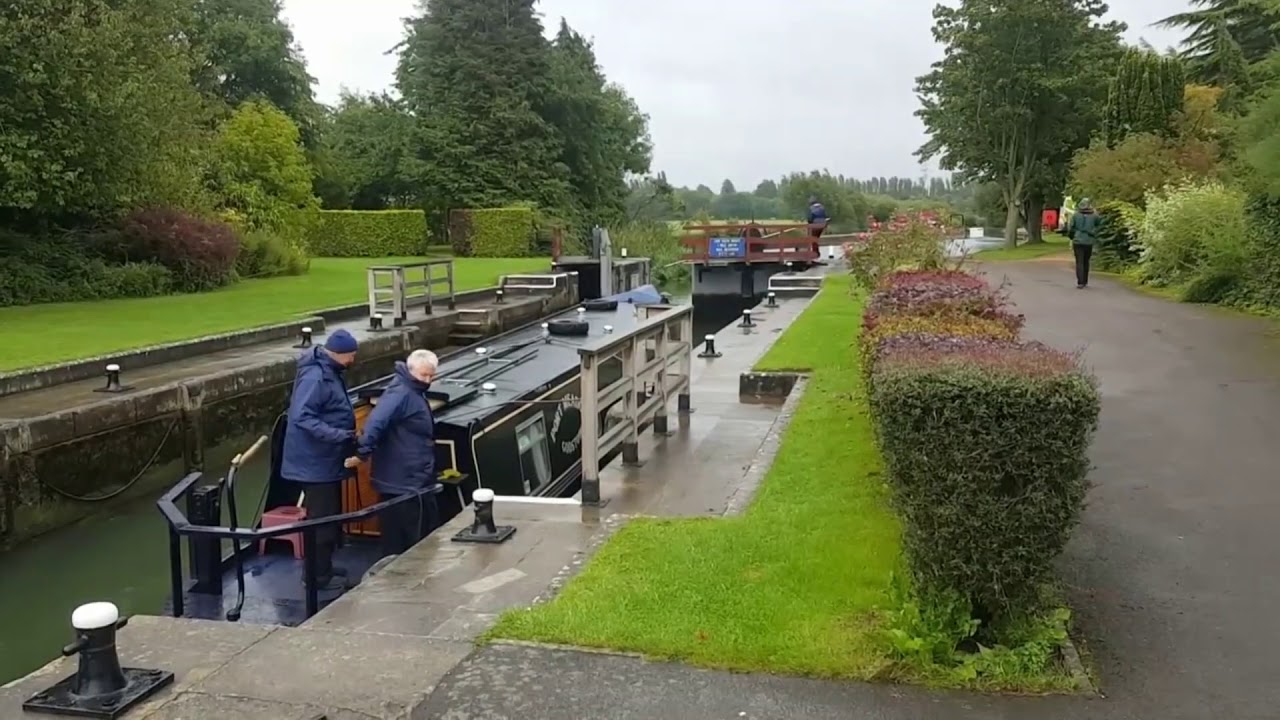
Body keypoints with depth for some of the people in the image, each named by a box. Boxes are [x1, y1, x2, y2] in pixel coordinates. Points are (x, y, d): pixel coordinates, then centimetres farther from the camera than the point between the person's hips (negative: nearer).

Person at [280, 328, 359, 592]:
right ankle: (318, 575, 10)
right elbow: (301, 417, -30)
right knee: (322, 520, -1)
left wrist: (347, 434, 12)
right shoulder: (315, 377, -23)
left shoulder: (330, 372, 10)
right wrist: (339, 435, -34)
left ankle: (323, 567, 31)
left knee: (329, 517, 18)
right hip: (315, 462, -10)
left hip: (327, 459, 10)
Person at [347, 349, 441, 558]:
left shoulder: (414, 392, 14)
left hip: (416, 480, 10)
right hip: (401, 482, -10)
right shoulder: (400, 393, -18)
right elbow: (376, 422, -30)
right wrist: (363, 453, -33)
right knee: (400, 543, -1)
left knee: (423, 537, 18)